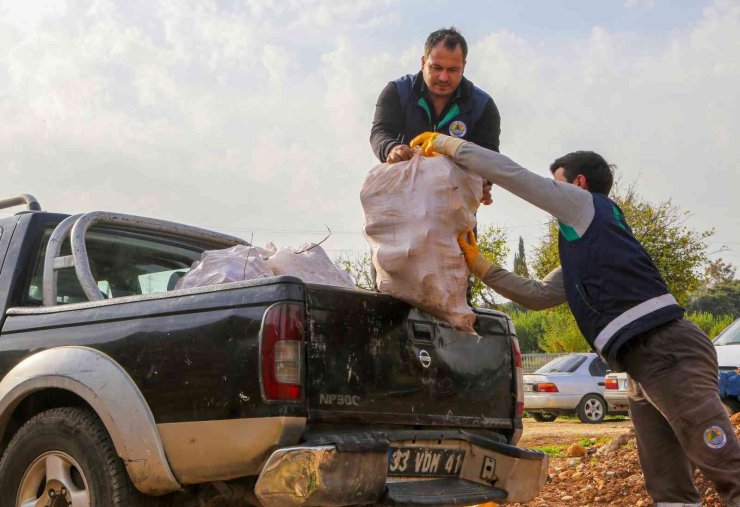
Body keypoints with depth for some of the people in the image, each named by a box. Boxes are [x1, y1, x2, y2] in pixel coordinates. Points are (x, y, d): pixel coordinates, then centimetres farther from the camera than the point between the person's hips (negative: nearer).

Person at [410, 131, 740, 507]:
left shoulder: (588, 204, 4)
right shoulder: (581, 256, 29)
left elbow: (508, 172, 2)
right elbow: (537, 295, 28)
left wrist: (443, 143, 12)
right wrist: (478, 265, 24)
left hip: (666, 349, -10)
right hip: (643, 362, 10)